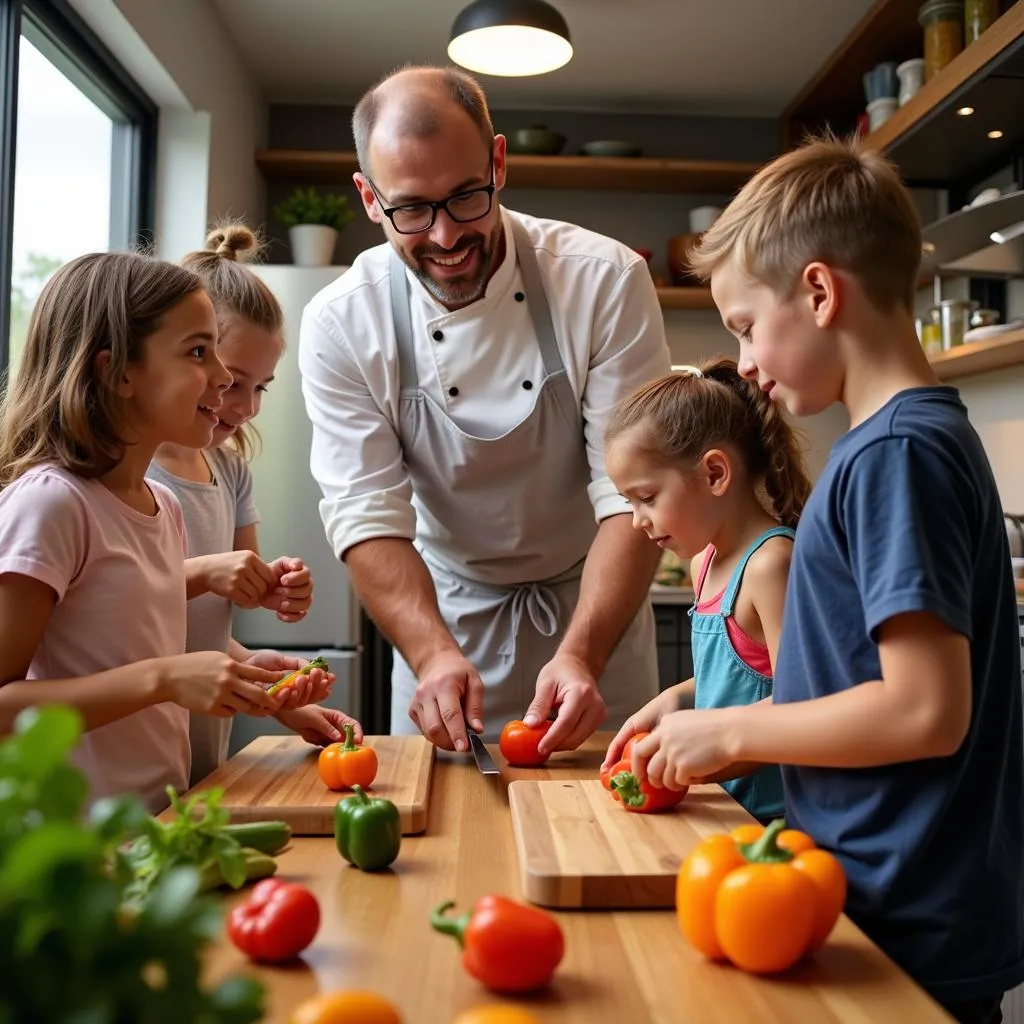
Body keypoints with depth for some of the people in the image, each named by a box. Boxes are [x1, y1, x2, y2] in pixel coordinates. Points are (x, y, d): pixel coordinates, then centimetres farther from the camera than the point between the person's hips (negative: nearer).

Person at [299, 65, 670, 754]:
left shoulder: (606, 282, -21)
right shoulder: (341, 324, -16)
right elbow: (368, 515, -19)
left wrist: (581, 656, -35)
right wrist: (432, 653, -35)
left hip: (595, 603, 0)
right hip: (441, 614, 1)